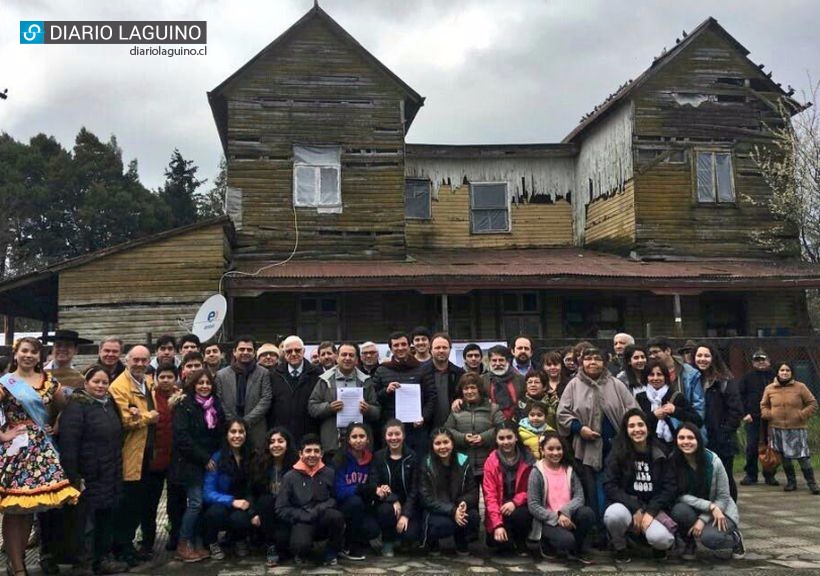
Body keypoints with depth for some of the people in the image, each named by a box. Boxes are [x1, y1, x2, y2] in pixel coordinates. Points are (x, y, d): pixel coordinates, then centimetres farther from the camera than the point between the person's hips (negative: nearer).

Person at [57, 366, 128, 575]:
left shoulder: (109, 404, 12)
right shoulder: (77, 406, -13)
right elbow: (68, 444, -19)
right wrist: (74, 476, -23)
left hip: (110, 476, 8)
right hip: (88, 476, -8)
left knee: (106, 516, 13)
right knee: (85, 519, 0)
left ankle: (103, 558, 26)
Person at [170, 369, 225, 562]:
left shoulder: (215, 406, 10)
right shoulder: (185, 406, -8)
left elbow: (220, 434, 17)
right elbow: (182, 437, -15)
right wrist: (204, 458, -15)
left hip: (209, 461, 6)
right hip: (190, 462, -6)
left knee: (197, 503, 5)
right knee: (195, 502, -10)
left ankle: (192, 544, 13)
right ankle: (183, 546, 2)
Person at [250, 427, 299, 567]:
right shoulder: (259, 464, -2)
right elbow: (251, 492, 2)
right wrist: (254, 514, -10)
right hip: (266, 513, 3)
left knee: (282, 537, -31)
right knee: (265, 499, -30)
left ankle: (280, 548, 9)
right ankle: (271, 546, -16)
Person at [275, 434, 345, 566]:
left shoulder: (329, 473, 3)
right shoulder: (290, 477, -2)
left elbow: (336, 498, 5)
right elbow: (281, 509, -3)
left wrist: (320, 509, -15)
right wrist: (307, 515, -14)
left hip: (324, 520, 2)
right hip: (302, 522, -2)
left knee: (336, 516, -32)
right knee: (301, 545, -34)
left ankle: (331, 553, -4)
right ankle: (301, 552, 6)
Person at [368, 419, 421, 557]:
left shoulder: (412, 457, -2)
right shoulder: (378, 457, 1)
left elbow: (415, 488, -6)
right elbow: (373, 485, -8)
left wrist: (406, 514, -18)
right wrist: (393, 500, -24)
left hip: (408, 505, -1)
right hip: (386, 503, 1)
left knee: (411, 535, -25)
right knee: (386, 510, -34)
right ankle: (387, 541, -3)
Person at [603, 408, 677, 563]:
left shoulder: (661, 453, 1)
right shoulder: (617, 453, -3)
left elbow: (670, 487, -2)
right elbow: (609, 486, -9)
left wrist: (650, 512, -14)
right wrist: (635, 509, -18)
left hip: (654, 508, 1)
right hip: (627, 505, 0)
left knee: (661, 539, -31)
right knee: (614, 515, -36)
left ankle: (657, 544, 10)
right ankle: (619, 548, -2)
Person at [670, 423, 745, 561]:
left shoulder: (713, 461, -18)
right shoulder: (673, 461, -15)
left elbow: (723, 498, -12)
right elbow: (680, 495, -16)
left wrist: (702, 519, -21)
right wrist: (710, 506, -27)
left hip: (720, 510, -2)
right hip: (693, 509, 2)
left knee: (709, 537, -32)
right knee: (679, 510, -32)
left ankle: (734, 539, 6)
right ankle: (689, 543, 0)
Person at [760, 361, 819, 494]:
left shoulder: (800, 387, -2)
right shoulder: (769, 388, 5)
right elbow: (764, 405, 18)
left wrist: (802, 415, -9)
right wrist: (767, 414, -1)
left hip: (797, 429, -2)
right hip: (777, 429, 3)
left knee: (803, 457, -4)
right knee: (785, 457, 10)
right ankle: (791, 482, 24)